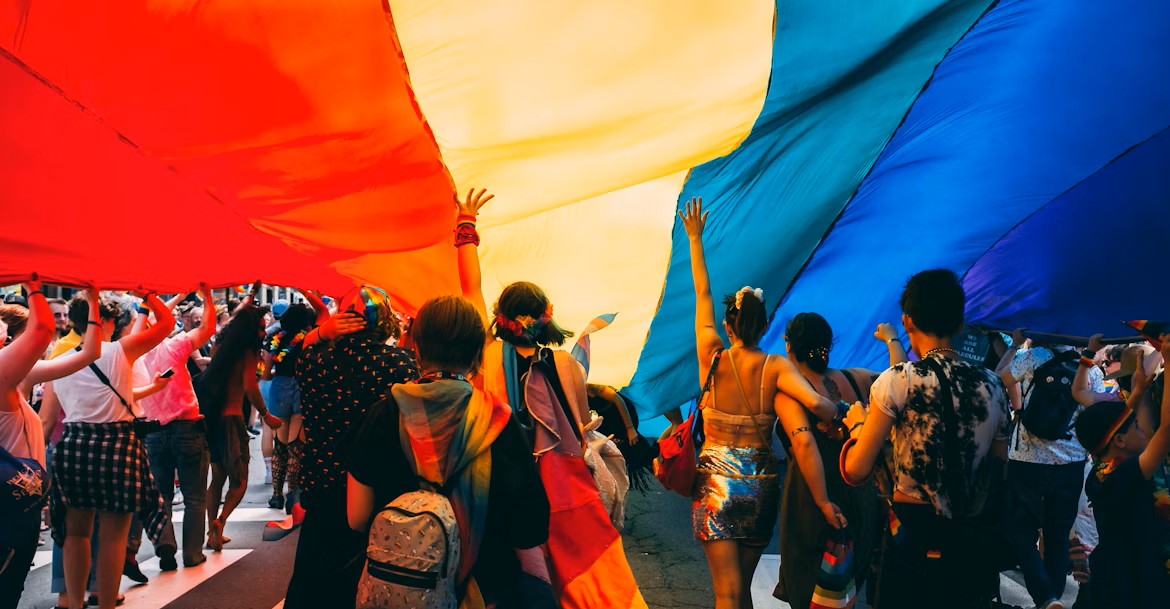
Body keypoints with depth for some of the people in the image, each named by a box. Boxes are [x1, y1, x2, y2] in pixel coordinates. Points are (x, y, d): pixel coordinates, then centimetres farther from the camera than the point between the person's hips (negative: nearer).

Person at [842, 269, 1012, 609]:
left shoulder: (899, 380, -13)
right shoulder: (993, 386, 2)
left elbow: (856, 470, -13)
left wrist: (857, 424, 4)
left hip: (913, 542, -4)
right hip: (972, 546, 5)